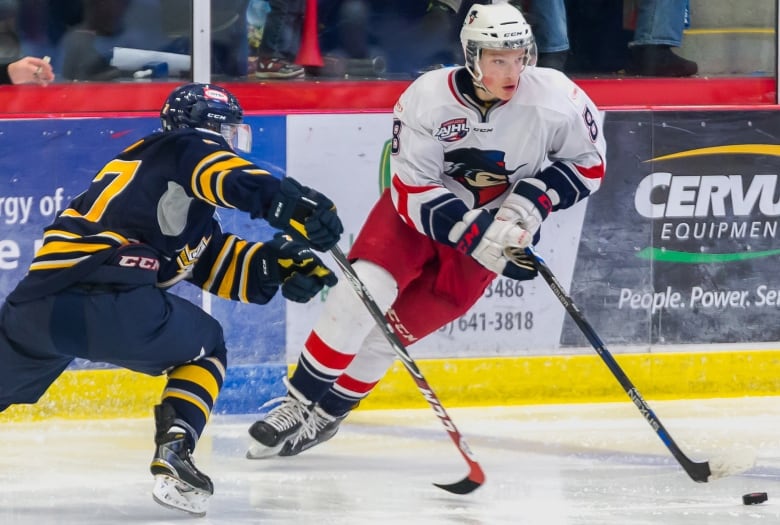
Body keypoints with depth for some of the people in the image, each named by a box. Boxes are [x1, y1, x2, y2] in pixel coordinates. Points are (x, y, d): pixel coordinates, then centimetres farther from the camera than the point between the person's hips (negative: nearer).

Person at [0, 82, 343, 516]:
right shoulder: (179, 149, 8)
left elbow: (226, 268, 28)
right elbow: (236, 181, -14)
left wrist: (281, 263, 13)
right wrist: (292, 203, -26)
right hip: (110, 301, -8)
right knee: (205, 346, 19)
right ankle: (173, 456, 2)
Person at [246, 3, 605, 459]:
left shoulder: (555, 100, -23)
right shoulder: (427, 100, -25)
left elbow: (589, 162, -7)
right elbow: (414, 189, -23)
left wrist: (533, 199, -21)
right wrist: (475, 236, -34)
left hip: (494, 220, 0)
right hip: (419, 201, 0)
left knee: (396, 327, -4)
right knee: (364, 289, -20)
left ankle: (328, 412, 13)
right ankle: (298, 402, -8)